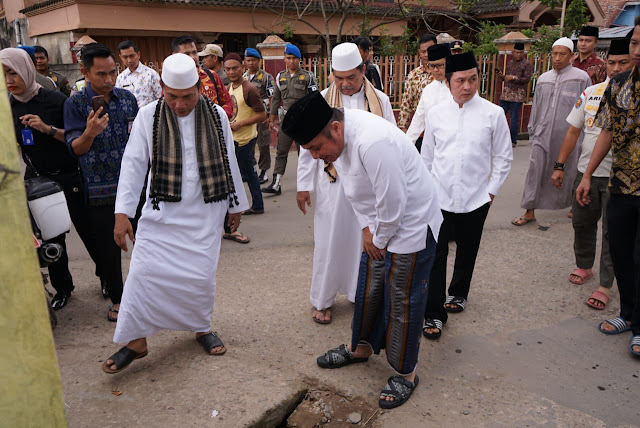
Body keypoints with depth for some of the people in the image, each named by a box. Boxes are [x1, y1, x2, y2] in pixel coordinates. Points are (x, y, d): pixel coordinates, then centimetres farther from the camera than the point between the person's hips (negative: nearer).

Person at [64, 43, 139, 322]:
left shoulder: (127, 97, 5)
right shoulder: (76, 104, -5)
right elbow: (74, 149, -9)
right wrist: (90, 133, -28)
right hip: (100, 190, -2)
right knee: (108, 246, 9)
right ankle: (117, 298, 25)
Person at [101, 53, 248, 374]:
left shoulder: (216, 115, -1)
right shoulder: (148, 116, -5)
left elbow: (228, 163, 8)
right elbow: (133, 164, -4)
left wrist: (236, 205, 13)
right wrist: (122, 213, -10)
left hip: (205, 213, 1)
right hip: (161, 212, 0)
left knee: (201, 275, 4)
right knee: (144, 272, -5)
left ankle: (201, 327, 30)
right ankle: (136, 340, 12)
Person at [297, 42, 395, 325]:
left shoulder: (380, 101, 2)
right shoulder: (321, 101, -1)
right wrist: (304, 185, -1)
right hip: (331, 186, -1)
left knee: (364, 241, 10)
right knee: (329, 242, 6)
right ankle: (323, 300, 22)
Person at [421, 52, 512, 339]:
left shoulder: (493, 114, -3)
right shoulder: (436, 114, 2)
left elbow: (503, 156, 4)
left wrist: (492, 190, -1)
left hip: (475, 199, 0)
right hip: (439, 197, 0)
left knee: (467, 250, 17)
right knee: (435, 254, -3)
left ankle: (458, 293, 42)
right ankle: (433, 314, 6)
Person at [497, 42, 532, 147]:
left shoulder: (526, 64, -2)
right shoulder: (510, 63, 15)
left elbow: (527, 79, -9)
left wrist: (513, 78, -18)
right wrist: (501, 76, 2)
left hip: (517, 95, -6)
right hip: (506, 94, 6)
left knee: (514, 118, -3)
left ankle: (513, 141, 6)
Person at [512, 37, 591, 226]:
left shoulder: (581, 78, -1)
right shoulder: (543, 79, 11)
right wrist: (532, 131, 14)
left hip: (569, 135, -3)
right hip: (543, 134, 3)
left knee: (570, 172, 8)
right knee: (535, 170, -2)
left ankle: (575, 206, 31)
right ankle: (529, 212, 5)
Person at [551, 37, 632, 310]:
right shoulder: (590, 93, 5)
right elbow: (573, 131, 8)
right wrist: (560, 166, 7)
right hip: (586, 172, 4)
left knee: (612, 231, 3)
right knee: (582, 222, 15)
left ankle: (605, 285, 13)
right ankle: (584, 266, 37)